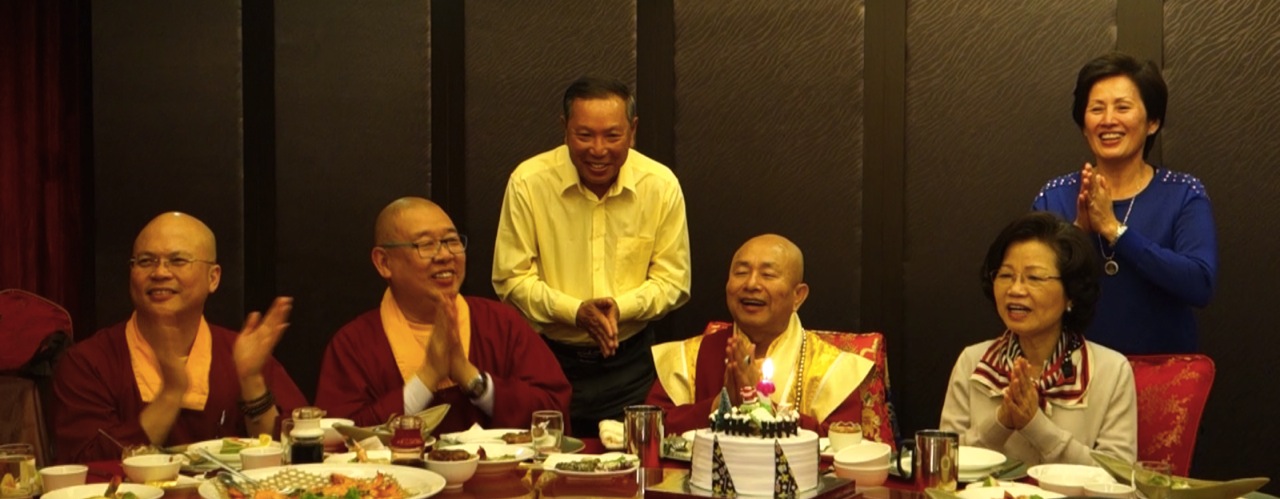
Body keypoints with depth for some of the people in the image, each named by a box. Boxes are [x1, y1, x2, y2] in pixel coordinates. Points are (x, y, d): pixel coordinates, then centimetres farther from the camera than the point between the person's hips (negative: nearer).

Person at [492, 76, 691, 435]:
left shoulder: (661, 185, -6)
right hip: (547, 356, -1)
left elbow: (673, 281, 0)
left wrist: (620, 307, -19)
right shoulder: (528, 182, -10)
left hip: (629, 364, 1)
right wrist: (576, 311, -20)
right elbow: (512, 278, -6)